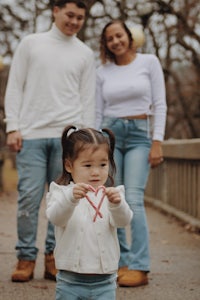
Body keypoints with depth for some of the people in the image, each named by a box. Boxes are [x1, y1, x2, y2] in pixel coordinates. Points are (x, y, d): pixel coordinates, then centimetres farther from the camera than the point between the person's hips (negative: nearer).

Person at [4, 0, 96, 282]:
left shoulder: (85, 54, 13)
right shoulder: (30, 44, 11)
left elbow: (88, 100, 11)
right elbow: (15, 88, 8)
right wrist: (12, 127, -1)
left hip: (67, 136, 1)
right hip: (31, 134, -1)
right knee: (29, 198, -5)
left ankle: (54, 256, 9)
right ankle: (26, 258, 5)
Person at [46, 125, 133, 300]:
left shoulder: (112, 195, 3)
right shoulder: (62, 193, -1)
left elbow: (124, 220, -13)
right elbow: (55, 218, -19)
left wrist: (117, 204, -35)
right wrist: (71, 198, -39)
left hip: (104, 282, 1)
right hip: (70, 280, -1)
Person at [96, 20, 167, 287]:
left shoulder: (149, 62, 2)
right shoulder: (103, 72, 9)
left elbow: (159, 105, -1)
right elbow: (98, 114, 11)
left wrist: (157, 142, -8)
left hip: (140, 135, -3)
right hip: (110, 134, 3)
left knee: (133, 199, -16)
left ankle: (139, 267, -13)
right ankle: (121, 263, 8)